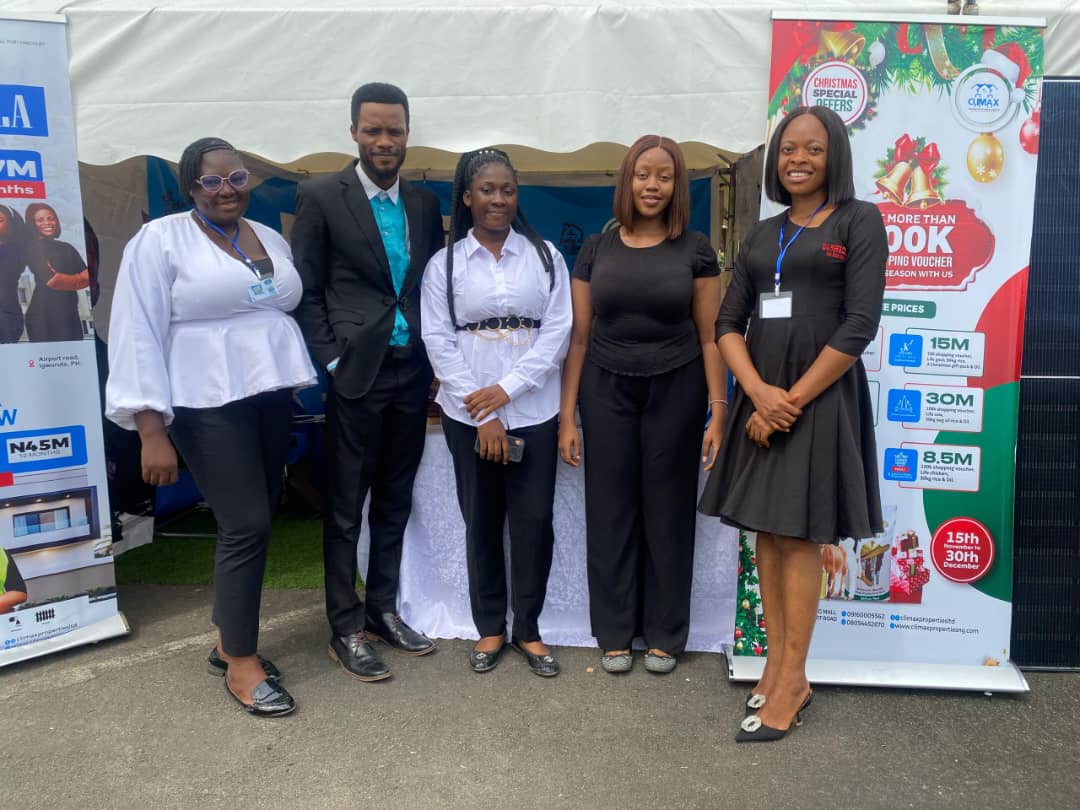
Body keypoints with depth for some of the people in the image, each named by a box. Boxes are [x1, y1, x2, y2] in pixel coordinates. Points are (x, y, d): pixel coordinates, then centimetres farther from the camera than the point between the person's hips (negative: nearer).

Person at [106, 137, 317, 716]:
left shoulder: (271, 239, 13)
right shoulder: (160, 239, -6)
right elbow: (138, 337, -10)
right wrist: (152, 431, -15)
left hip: (271, 397, 7)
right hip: (208, 405, -6)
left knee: (252, 524, 11)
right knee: (247, 527, -7)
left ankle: (229, 643, 28)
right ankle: (242, 664, 9)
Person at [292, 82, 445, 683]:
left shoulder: (425, 204, 10)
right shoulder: (322, 197, -3)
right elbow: (305, 291, -4)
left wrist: (435, 361, 5)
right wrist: (332, 359, -10)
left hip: (412, 373, 5)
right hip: (356, 373, -4)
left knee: (395, 503, 14)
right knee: (346, 510, 4)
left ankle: (383, 610, 30)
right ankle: (346, 629, 17)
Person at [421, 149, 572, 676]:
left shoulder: (545, 256, 4)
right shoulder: (444, 263, 3)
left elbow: (558, 331, -3)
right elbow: (438, 340, -3)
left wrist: (506, 389, -14)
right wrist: (484, 415, -10)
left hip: (533, 412, 0)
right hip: (468, 414, 0)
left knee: (533, 522, 3)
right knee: (481, 522, 10)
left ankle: (528, 629, 19)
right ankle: (490, 628, 24)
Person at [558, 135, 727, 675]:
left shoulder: (696, 250, 0)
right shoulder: (596, 250, 3)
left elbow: (710, 338, 0)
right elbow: (579, 337, 4)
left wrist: (718, 412, -7)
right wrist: (566, 416, 0)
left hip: (676, 392, -1)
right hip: (607, 392, 1)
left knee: (667, 512, 7)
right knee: (610, 510, 6)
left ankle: (664, 634, 24)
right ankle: (614, 633, 22)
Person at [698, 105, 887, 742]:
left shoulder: (859, 221, -2)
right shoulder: (762, 235, 13)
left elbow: (859, 325, -11)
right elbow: (730, 322, 6)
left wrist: (795, 398, -13)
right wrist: (759, 392, -11)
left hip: (820, 397, -5)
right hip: (762, 396, 5)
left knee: (800, 536, -1)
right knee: (767, 534, 8)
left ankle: (791, 682, 10)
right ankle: (779, 666, 21)